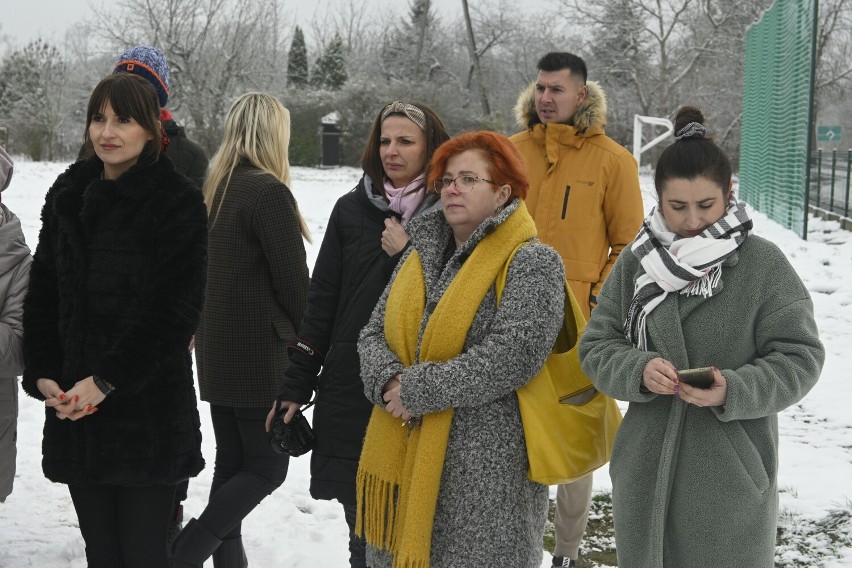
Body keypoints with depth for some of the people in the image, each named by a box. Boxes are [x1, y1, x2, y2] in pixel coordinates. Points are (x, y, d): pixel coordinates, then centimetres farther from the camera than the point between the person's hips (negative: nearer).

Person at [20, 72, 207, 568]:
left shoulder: (178, 201, -6)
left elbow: (176, 309, -12)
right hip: (73, 410, 5)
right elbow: (42, 294, 13)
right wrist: (42, 375, 0)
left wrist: (107, 380, -15)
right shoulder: (67, 196, 11)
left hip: (149, 411, -5)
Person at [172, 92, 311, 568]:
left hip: (217, 348, 8)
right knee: (268, 466, 0)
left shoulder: (216, 188, 8)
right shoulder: (269, 191, -16)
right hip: (261, 352, -8)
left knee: (232, 463, 13)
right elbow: (293, 278, -14)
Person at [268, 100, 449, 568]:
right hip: (349, 391, 2)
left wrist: (406, 255, -14)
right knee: (362, 525, 8)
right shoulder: (352, 210, 6)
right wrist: (295, 386, 7)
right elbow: (321, 302, 8)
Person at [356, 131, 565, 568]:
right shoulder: (421, 255, 13)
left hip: (486, 472, -6)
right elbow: (373, 334, 11)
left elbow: (513, 354, -20)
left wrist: (420, 389, -17)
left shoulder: (533, 264, -8)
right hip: (404, 461, 6)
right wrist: (389, 381, -11)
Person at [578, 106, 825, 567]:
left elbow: (799, 357, -6)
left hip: (733, 475, -3)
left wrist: (734, 391, -22)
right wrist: (639, 370, -16)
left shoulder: (764, 265, -6)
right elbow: (596, 347, 5)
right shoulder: (636, 263, 4)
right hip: (647, 474, 3)